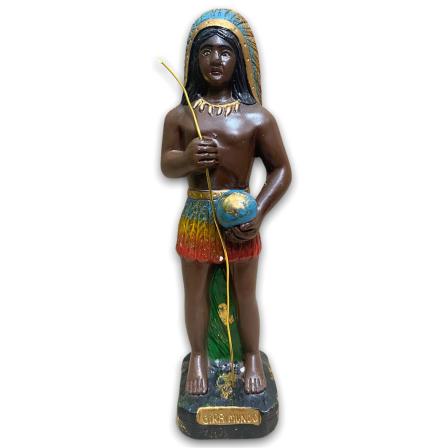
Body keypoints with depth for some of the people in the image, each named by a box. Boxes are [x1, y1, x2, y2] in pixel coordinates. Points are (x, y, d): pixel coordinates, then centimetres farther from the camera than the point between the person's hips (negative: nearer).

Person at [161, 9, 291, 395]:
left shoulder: (257, 117, -6)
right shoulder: (179, 115, -1)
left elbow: (281, 169, -3)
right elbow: (166, 164, 4)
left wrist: (258, 214, -16)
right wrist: (187, 158, -20)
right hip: (196, 217, 2)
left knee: (245, 292, 14)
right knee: (196, 292, 15)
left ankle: (252, 356, 38)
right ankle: (198, 356, 39)